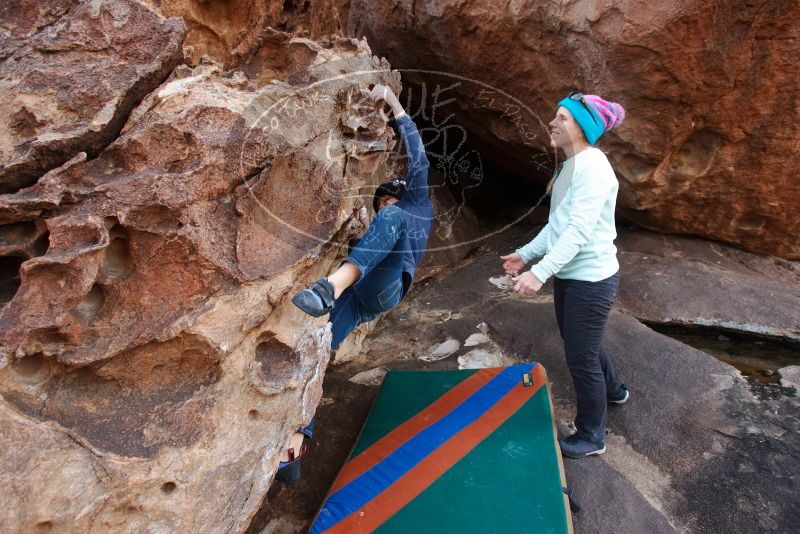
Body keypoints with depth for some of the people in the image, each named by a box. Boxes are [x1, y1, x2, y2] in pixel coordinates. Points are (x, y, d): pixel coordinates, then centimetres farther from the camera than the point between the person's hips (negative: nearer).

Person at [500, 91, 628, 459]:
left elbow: (578, 231, -29)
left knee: (581, 356, 2)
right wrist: (525, 254, 15)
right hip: (569, 275, 10)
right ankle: (613, 390, 53)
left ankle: (592, 436, 23)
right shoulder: (570, 166, 10)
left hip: (591, 278, -10)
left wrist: (539, 272, -34)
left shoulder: (593, 167, -20)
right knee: (578, 343, 25)